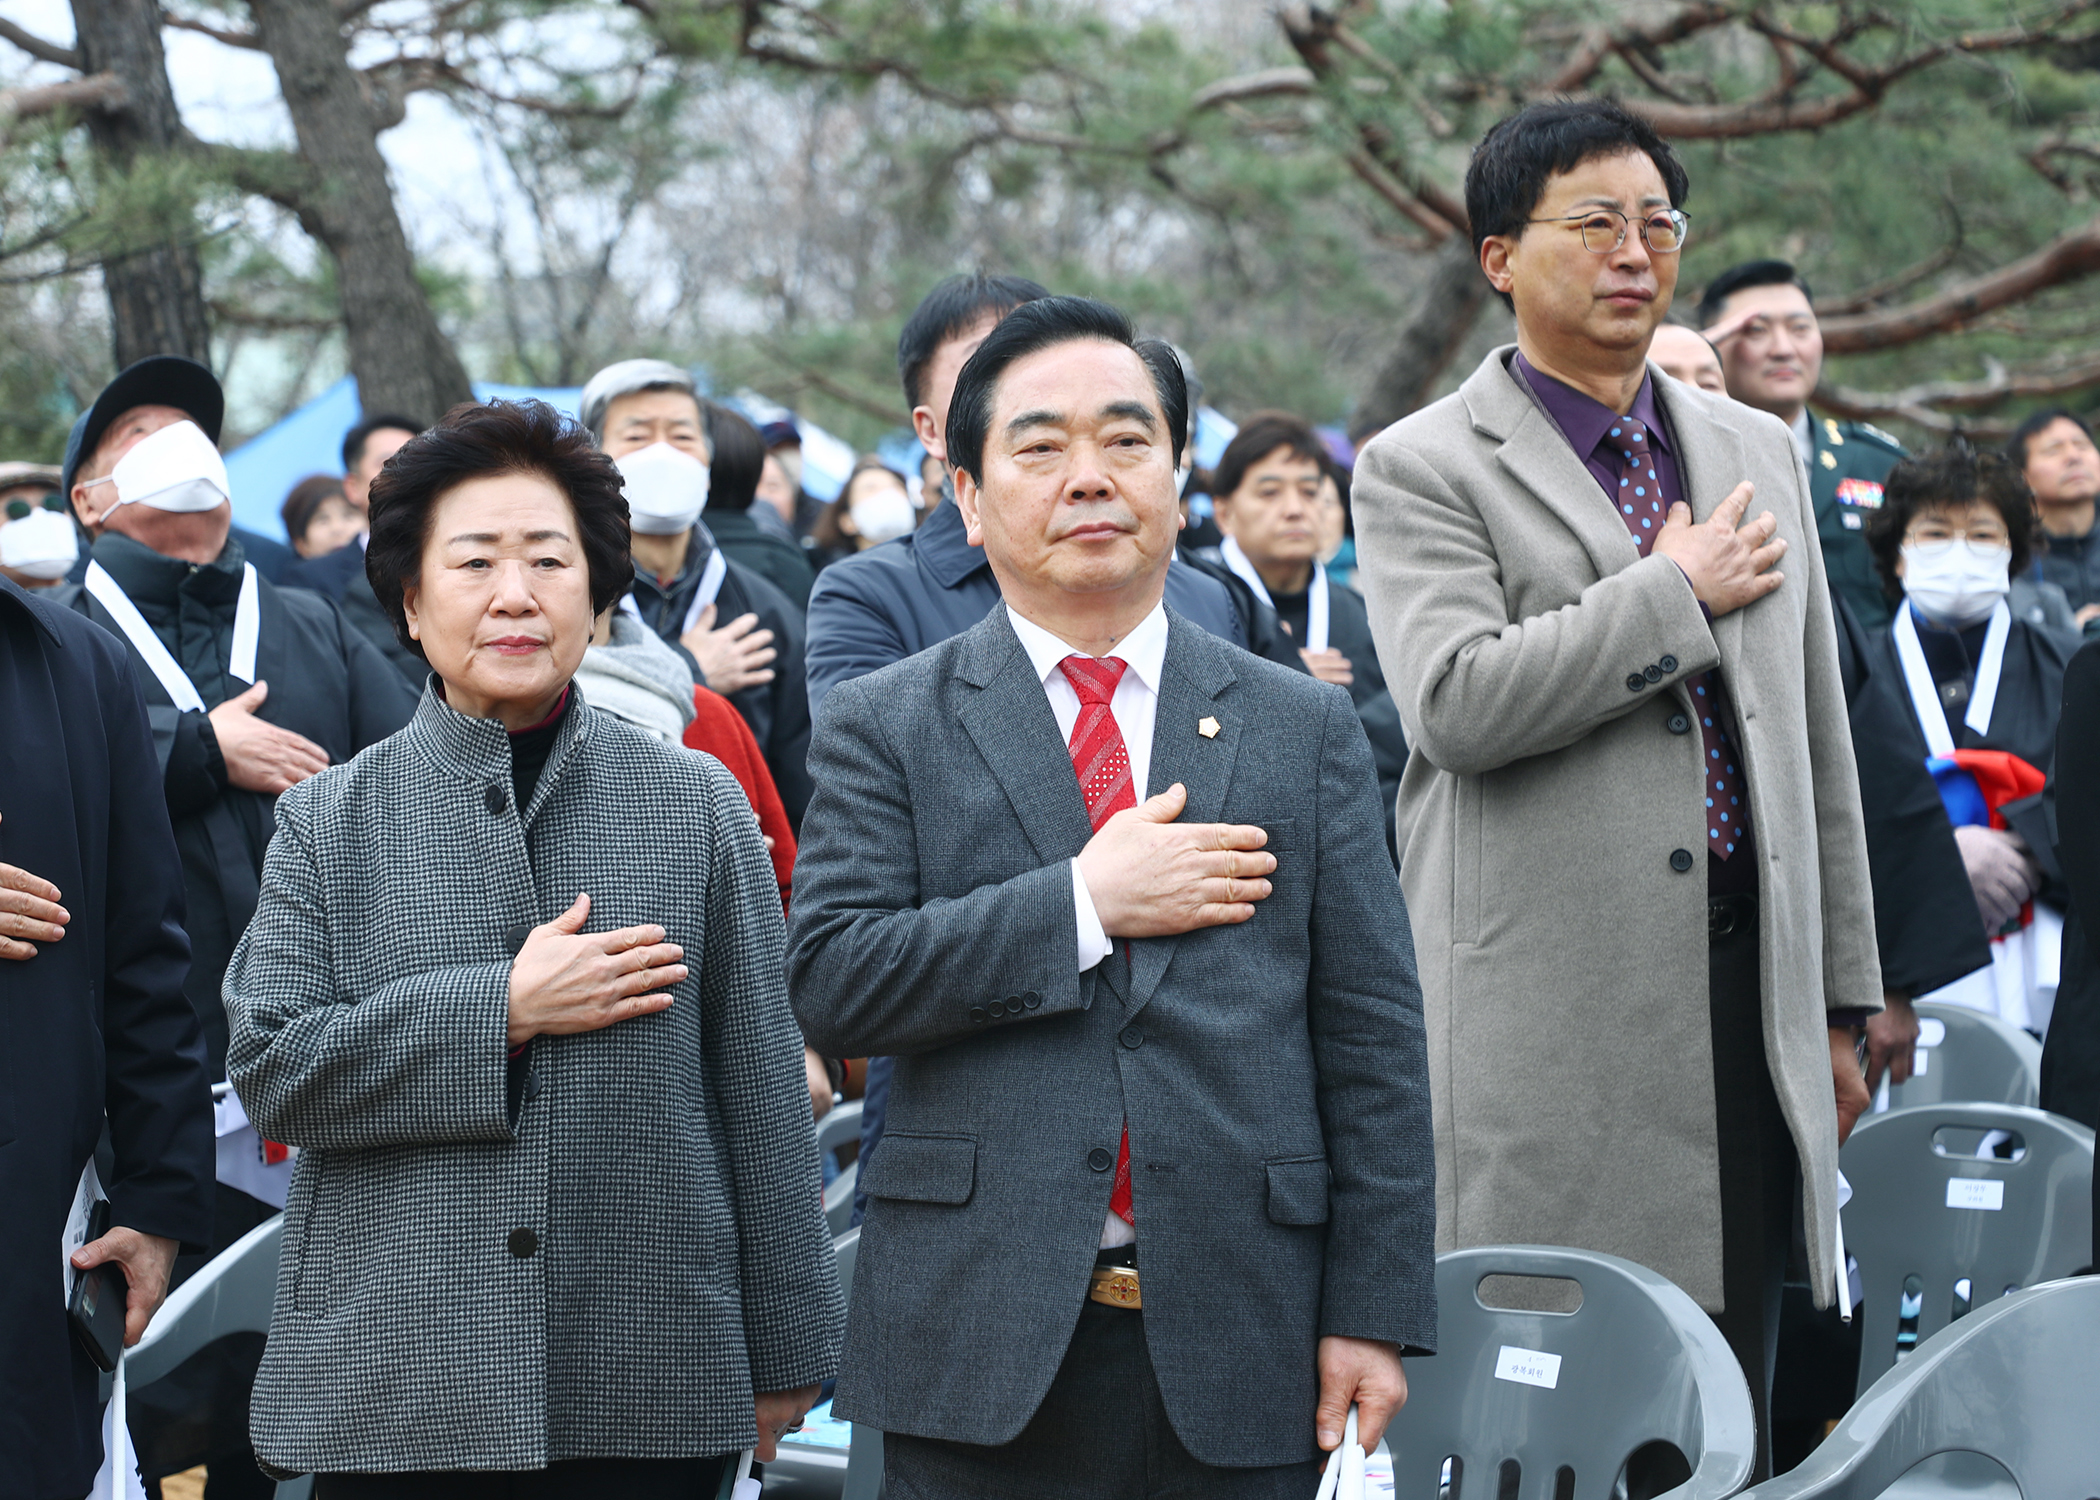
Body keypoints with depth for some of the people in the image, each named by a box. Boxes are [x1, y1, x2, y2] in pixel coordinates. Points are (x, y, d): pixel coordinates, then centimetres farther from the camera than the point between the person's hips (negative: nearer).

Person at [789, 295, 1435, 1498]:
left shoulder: (1307, 728, 9)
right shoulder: (886, 727, 5)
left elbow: (1373, 1039, 5)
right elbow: (829, 984, -7)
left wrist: (1375, 1311, -1)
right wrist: (1083, 903, -13)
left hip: (1237, 1353, 1)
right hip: (981, 1351, -1)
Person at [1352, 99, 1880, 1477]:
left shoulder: (1758, 452, 17)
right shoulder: (1422, 469, -1)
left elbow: (1818, 741, 18)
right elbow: (1457, 702, -18)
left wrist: (1841, 1002, 16)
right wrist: (1675, 591, -10)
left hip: (1747, 997, 5)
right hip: (1551, 1021, -5)